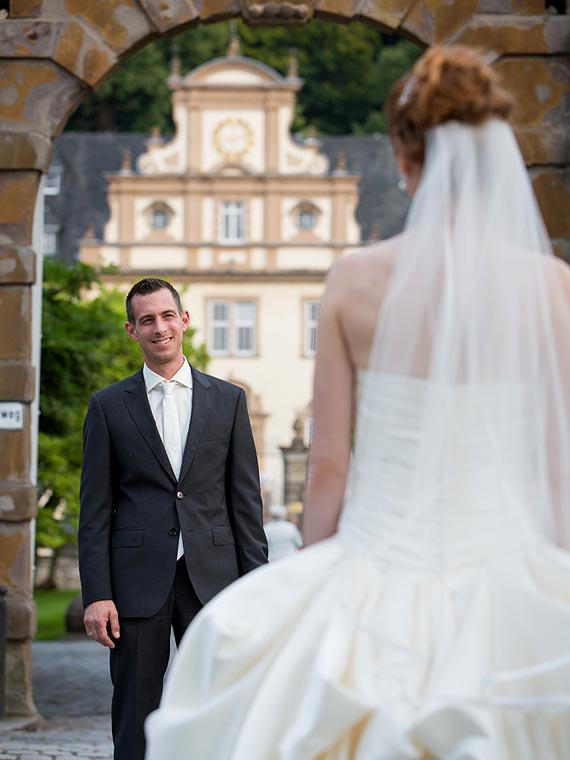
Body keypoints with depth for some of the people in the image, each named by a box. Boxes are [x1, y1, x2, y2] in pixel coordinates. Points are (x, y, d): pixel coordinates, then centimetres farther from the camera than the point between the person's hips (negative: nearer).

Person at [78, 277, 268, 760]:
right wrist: (96, 594, -5)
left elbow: (246, 501, 8)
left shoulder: (228, 400, 9)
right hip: (138, 580, -1)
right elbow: (95, 510, 3)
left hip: (212, 578, 1)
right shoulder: (108, 406, 6)